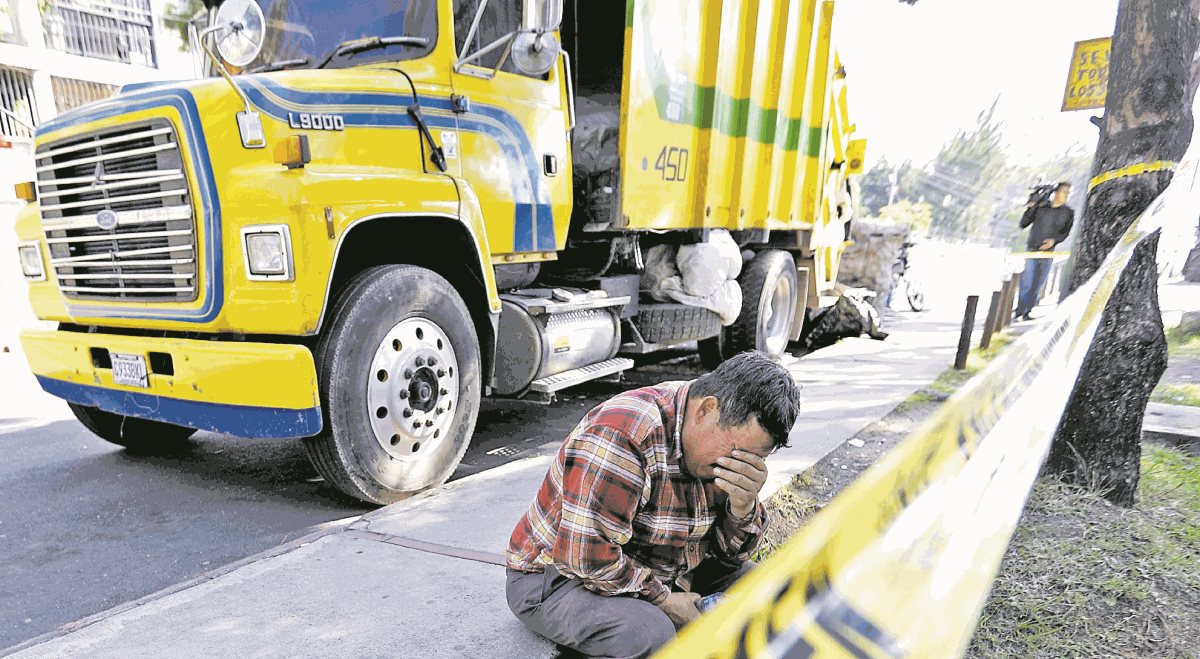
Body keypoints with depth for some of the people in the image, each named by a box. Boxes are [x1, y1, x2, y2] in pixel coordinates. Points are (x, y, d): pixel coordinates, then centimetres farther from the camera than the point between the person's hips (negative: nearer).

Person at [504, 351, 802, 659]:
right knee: (649, 633, -33)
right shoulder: (621, 434, -31)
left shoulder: (731, 434, -6)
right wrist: (664, 599, -20)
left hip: (654, 573, 7)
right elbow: (587, 558, -31)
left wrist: (743, 506, -22)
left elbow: (731, 553, -1)